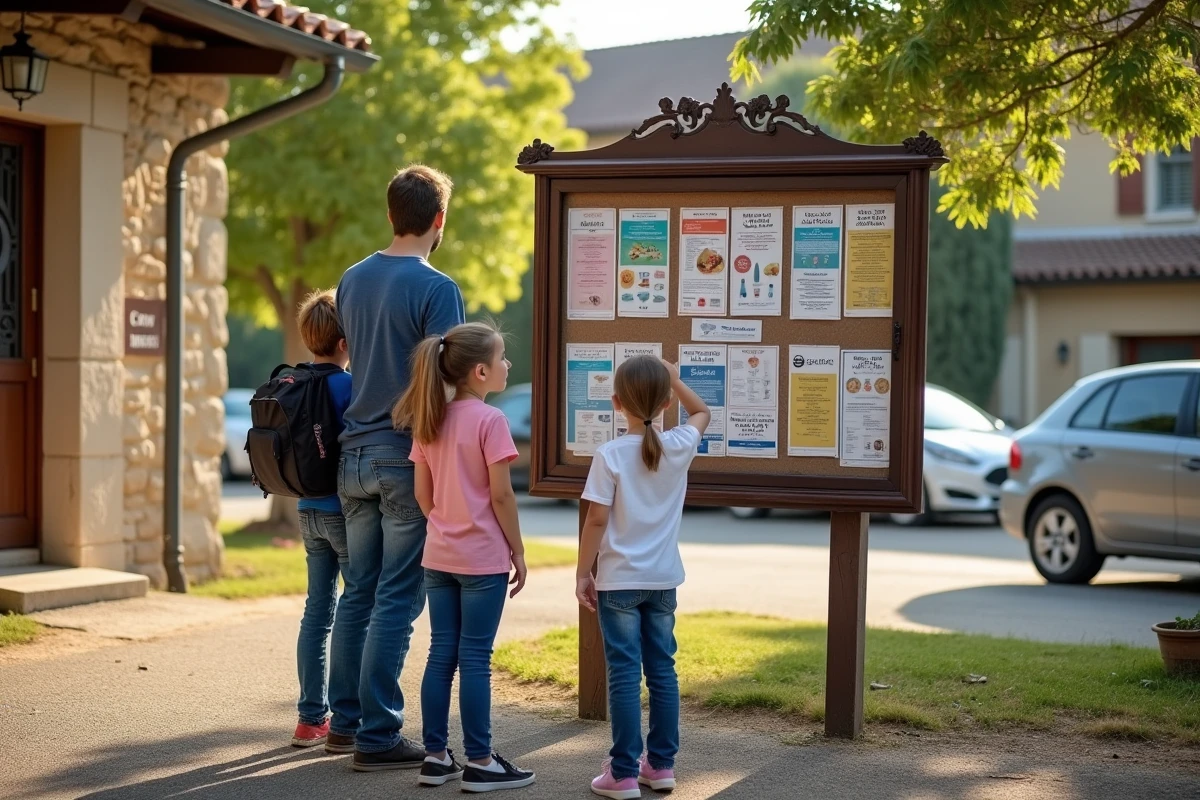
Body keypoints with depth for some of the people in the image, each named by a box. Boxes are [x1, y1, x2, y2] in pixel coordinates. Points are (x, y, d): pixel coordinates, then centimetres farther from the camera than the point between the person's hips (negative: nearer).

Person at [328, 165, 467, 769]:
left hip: (355, 453, 7)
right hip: (408, 456, -7)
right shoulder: (436, 289, -12)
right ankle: (377, 737, 0)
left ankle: (345, 721, 20)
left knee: (358, 593, 14)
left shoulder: (352, 281, 10)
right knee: (397, 600, -2)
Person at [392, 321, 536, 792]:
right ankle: (479, 762, 4)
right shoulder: (490, 421, -14)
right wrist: (518, 551, -5)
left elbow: (423, 495, 8)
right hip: (484, 559, -6)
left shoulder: (428, 421, 6)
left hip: (439, 557, 6)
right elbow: (501, 495, -14)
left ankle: (436, 757, 15)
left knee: (441, 655, 10)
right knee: (475, 659, -2)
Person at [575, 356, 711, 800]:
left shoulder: (610, 455, -13)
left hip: (619, 580, -4)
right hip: (663, 580, 4)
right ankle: (662, 764, 19)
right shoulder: (679, 447, -2)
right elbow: (701, 412, 20)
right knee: (662, 670, 12)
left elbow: (597, 521, -13)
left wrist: (582, 573, -5)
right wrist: (672, 379, 16)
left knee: (624, 675, -1)